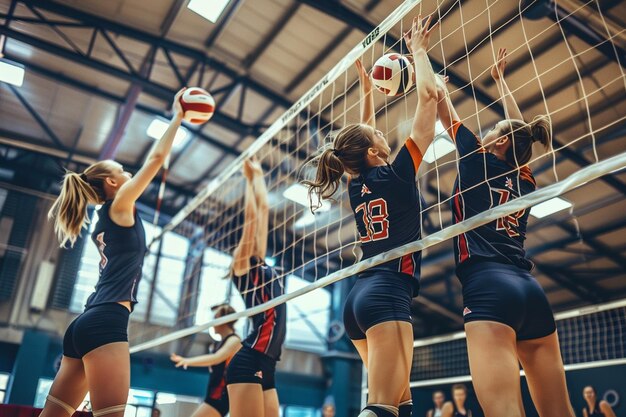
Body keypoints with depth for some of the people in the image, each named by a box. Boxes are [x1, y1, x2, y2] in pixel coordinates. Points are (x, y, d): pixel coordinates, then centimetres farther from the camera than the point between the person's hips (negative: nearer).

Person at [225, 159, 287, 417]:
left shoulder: (263, 268, 19)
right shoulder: (243, 267, 0)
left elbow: (263, 209, 21)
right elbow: (251, 215, -2)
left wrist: (258, 176, 24)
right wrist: (250, 178, 7)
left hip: (265, 365, 8)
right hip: (249, 363, -8)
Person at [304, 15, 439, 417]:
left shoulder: (357, 185, 13)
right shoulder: (396, 175, -4)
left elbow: (365, 131, 32)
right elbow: (429, 96, 1)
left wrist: (367, 87, 38)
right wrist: (419, 50, 13)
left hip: (361, 294, 9)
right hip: (388, 292, -9)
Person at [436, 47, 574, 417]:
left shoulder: (478, 159, 7)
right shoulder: (524, 178, 21)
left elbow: (441, 99, 18)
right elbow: (519, 128, 39)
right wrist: (500, 79, 52)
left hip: (489, 284, -7)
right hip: (531, 290, 7)